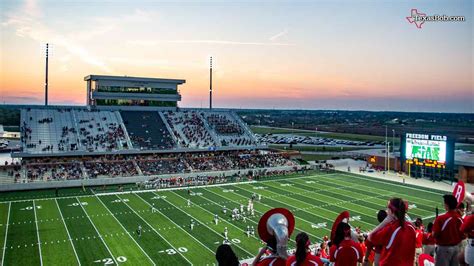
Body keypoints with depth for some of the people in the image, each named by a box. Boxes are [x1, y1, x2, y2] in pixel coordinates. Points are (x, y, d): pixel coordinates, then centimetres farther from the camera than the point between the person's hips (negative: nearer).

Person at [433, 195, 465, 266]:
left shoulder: (441, 218, -20)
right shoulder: (460, 218, -2)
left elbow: (435, 235, -17)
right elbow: (463, 235, 5)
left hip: (444, 248, -6)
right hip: (456, 247, 6)